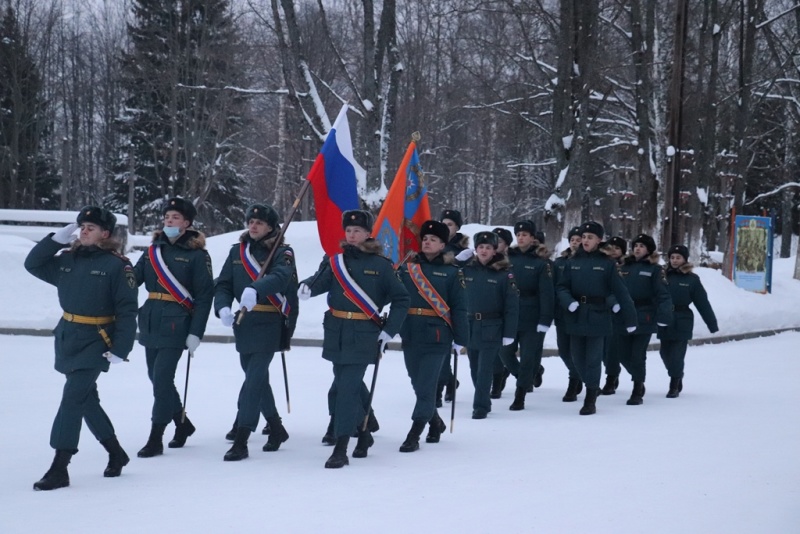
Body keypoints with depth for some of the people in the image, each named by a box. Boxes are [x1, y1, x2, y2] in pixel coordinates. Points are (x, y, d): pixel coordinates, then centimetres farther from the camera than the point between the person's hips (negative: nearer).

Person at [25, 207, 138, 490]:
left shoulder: (117, 265, -11)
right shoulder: (67, 260, 7)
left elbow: (127, 310, -12)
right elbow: (33, 264, 10)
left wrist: (120, 349, -17)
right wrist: (55, 239, -2)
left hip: (95, 342, -7)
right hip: (66, 337, 7)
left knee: (72, 398, -13)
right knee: (87, 399, 15)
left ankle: (59, 468, -12)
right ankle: (116, 453, 31)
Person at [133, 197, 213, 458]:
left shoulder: (197, 255, -5)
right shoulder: (153, 250, 11)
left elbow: (204, 296, -8)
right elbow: (133, 279, 5)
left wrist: (196, 333, -13)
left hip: (176, 324, -6)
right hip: (150, 321, 6)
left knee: (162, 378, -10)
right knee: (157, 377, 13)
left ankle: (155, 439, -2)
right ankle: (182, 423, 33)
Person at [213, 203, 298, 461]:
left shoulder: (281, 253, -6)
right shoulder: (237, 252, 10)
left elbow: (280, 277, -27)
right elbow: (223, 284, 4)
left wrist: (255, 289, -46)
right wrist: (223, 307, -17)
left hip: (269, 324, -6)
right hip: (243, 322, 6)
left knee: (254, 379, -13)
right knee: (257, 378, 16)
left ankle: (241, 441, -13)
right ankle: (276, 428, 34)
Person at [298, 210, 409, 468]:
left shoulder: (381, 265, -1)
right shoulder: (336, 262, 8)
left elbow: (401, 299, 2)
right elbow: (321, 280, -5)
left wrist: (388, 331, -4)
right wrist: (307, 286, -28)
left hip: (364, 337, -4)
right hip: (336, 333, 5)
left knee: (348, 388, -12)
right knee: (347, 386, 15)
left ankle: (341, 449, -12)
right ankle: (364, 434, 36)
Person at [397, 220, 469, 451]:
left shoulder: (451, 272, -1)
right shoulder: (407, 266, 8)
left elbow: (459, 308, -1)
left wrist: (460, 339, -5)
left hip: (437, 335, -4)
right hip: (410, 334, 4)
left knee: (425, 385, -8)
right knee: (418, 384, 13)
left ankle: (414, 435, -6)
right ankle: (435, 422, 35)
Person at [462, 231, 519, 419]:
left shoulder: (504, 274, -5)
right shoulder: (466, 270, 4)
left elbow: (512, 305, -6)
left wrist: (509, 333, -9)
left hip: (491, 329, -4)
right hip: (469, 326, 4)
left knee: (484, 369, -6)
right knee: (475, 369, 11)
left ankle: (480, 406, -1)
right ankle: (484, 402, 25)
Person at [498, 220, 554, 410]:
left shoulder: (541, 262, -5)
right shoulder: (508, 258, 7)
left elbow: (547, 293, -10)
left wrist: (545, 320, -16)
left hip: (531, 319, -4)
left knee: (528, 357, 0)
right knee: (505, 353, 6)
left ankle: (520, 396, 8)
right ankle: (525, 379, 30)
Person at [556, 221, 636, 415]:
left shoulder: (606, 264, -3)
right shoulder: (572, 262, 6)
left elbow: (620, 292, -4)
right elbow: (561, 287, 4)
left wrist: (630, 318, -6)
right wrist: (568, 302, -17)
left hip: (597, 317, -3)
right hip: (576, 316, 3)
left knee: (593, 359, -1)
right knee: (577, 357, 9)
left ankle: (590, 399, 8)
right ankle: (593, 387, 32)